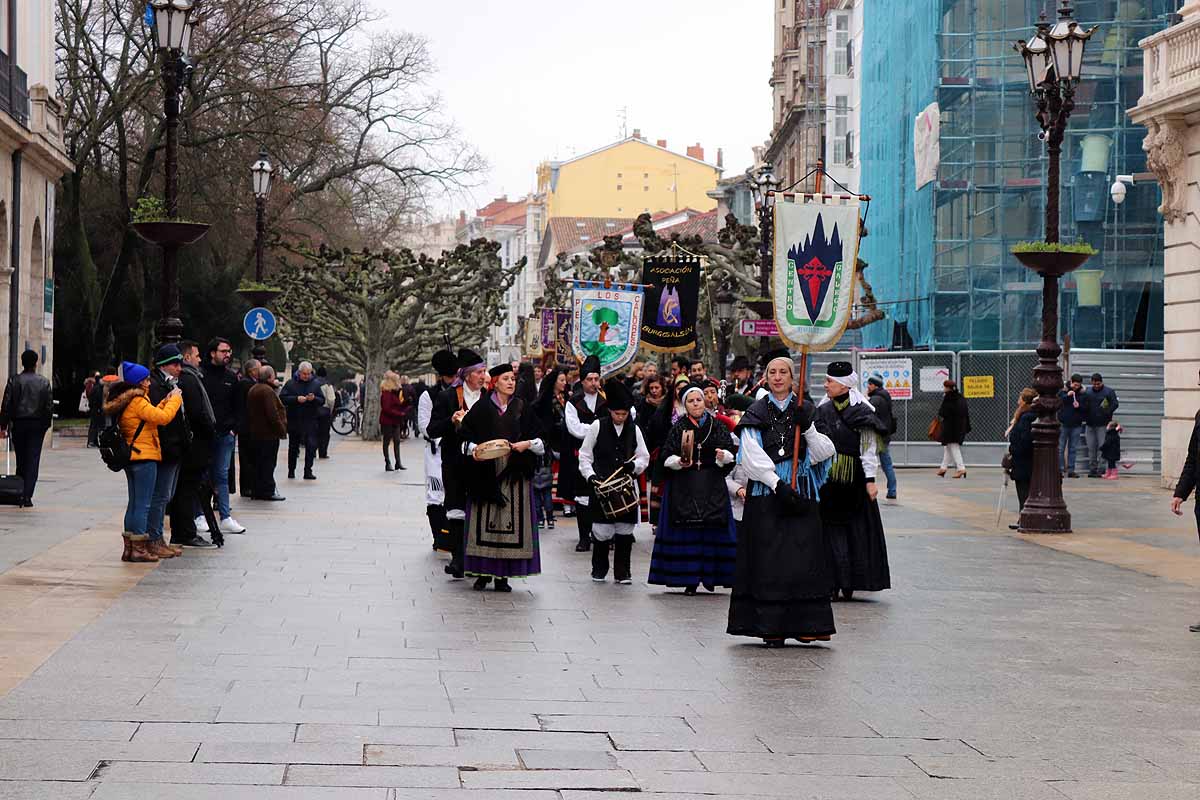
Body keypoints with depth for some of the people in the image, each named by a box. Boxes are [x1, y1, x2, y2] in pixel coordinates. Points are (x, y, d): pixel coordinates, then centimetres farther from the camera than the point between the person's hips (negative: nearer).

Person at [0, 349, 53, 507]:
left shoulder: (14, 380, -3)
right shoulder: (44, 382, -1)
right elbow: (49, 406, -1)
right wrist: (46, 424, 10)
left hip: (18, 424, 1)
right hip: (37, 425, -1)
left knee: (21, 460, 11)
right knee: (33, 461, -1)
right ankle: (27, 496, -8)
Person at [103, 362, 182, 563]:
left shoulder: (123, 402, 13)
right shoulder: (137, 401, -15)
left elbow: (150, 415, 14)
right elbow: (162, 417, -22)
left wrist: (166, 402, 9)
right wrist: (175, 399, -9)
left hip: (130, 457, 9)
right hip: (144, 457, -9)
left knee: (134, 503, 14)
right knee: (143, 504, -5)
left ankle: (129, 547, 16)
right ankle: (139, 548, -4)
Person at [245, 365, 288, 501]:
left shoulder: (253, 389, 13)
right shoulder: (267, 391, -18)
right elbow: (273, 414, -22)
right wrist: (281, 430, -16)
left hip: (255, 433, 9)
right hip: (268, 434, -9)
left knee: (259, 463, 14)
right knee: (268, 463, -4)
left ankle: (259, 491, 18)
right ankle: (267, 491, -2)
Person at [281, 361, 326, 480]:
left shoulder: (315, 384, 6)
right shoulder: (291, 384, 1)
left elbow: (322, 401, 6)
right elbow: (282, 398, -6)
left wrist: (314, 399, -15)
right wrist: (296, 399, -18)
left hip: (310, 421, 0)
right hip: (294, 420, 0)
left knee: (311, 446, -11)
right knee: (293, 447, 11)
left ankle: (308, 471, -9)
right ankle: (291, 471, 23)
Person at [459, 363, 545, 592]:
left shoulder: (523, 408, 8)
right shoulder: (481, 408, 4)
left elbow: (541, 440, 9)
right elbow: (465, 436, 4)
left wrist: (527, 444, -10)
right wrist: (474, 449, -14)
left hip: (514, 472, 1)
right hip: (486, 472, -1)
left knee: (511, 520, -2)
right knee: (485, 520, -3)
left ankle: (503, 575, 3)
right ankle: (483, 572, 5)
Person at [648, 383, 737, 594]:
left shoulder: (717, 425, 7)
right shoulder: (678, 427, 5)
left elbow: (731, 450, 6)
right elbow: (667, 457, 2)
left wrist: (723, 456, -15)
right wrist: (679, 462, -17)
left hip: (712, 486, 1)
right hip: (684, 487, -1)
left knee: (712, 530, -2)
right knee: (687, 533, -3)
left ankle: (710, 575, 9)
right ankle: (689, 579, 0)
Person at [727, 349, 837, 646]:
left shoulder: (805, 411, 10)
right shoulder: (757, 412, 5)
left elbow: (824, 452, 2)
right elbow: (752, 457, -6)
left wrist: (807, 427, -13)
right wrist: (778, 484, -16)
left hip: (800, 494, 1)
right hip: (765, 493, -1)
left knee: (803, 557, -4)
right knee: (768, 560, -4)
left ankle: (805, 623, -1)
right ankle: (771, 627, -1)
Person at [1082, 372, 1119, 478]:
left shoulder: (1109, 392, -1)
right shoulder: (1088, 393, 12)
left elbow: (1115, 404, -6)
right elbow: (1083, 407, 16)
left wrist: (1107, 412, -19)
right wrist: (1084, 418, 0)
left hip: (1103, 425, -5)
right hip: (1090, 425, 5)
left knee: (1102, 447, -7)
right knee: (1091, 448, 6)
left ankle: (1101, 469, -5)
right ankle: (1092, 469, 12)